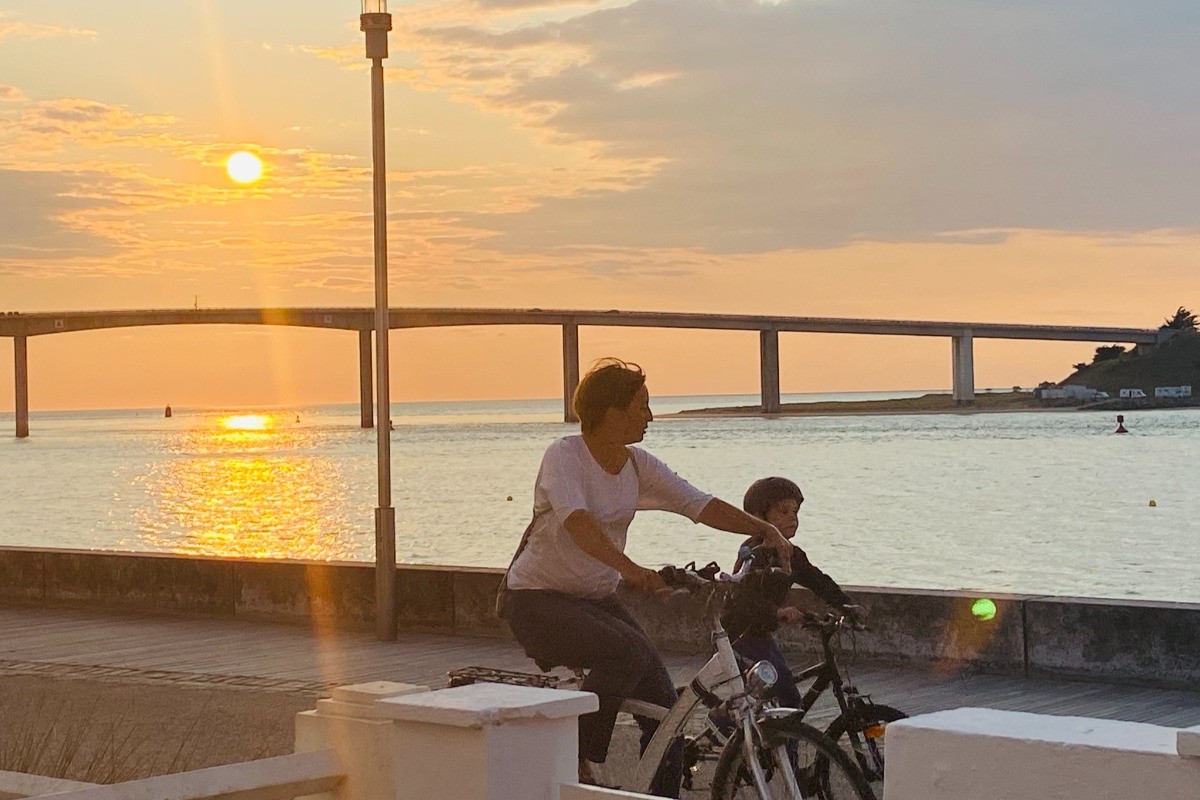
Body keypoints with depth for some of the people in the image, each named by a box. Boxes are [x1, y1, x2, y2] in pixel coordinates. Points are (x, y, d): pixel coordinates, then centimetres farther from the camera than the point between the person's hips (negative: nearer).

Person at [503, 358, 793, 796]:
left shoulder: (637, 465, 3)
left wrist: (764, 530, -17)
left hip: (597, 599, 7)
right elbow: (575, 520, -34)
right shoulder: (564, 456, -17)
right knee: (628, 651, -32)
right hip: (539, 598, -7)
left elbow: (698, 505, -3)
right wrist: (627, 568, -50)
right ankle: (576, 762, -18)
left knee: (663, 705, -8)